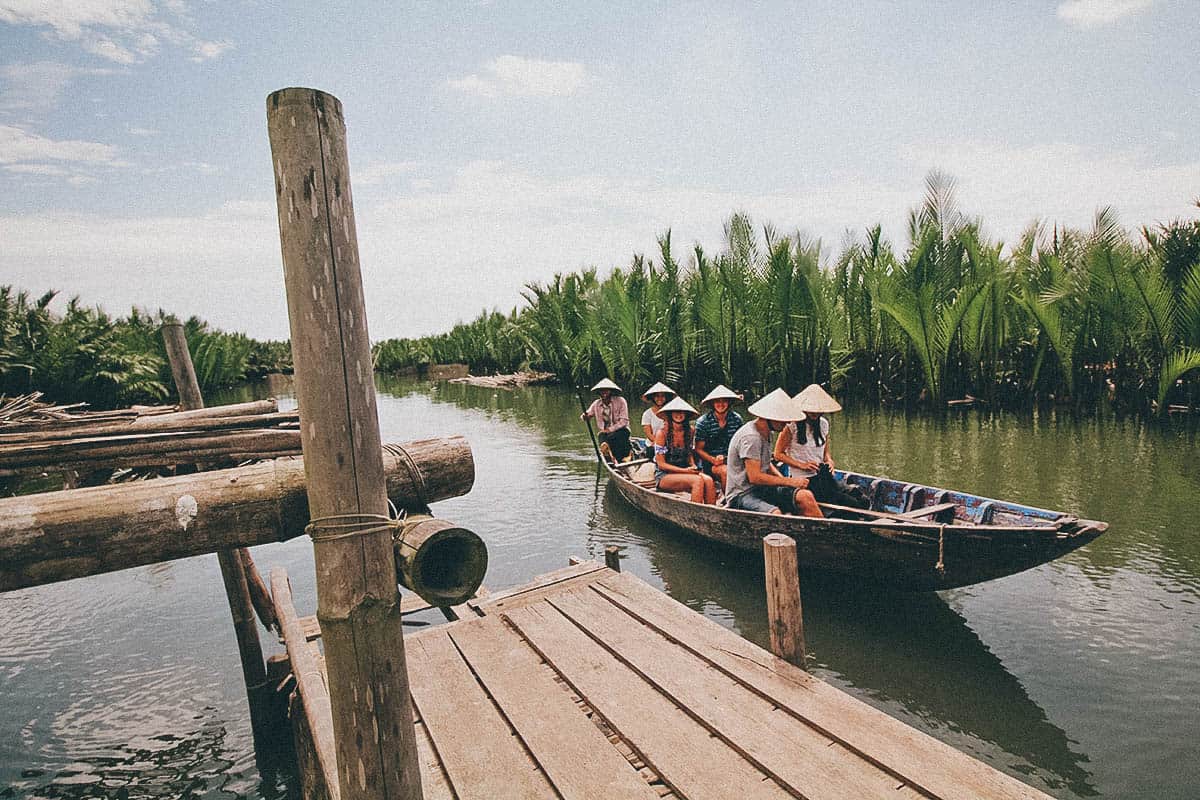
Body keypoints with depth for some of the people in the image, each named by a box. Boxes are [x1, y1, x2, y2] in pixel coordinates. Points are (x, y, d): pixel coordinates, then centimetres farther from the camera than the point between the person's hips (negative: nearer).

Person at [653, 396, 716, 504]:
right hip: (664, 476, -5)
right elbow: (661, 464, -9)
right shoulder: (662, 433, -9)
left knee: (708, 480, -25)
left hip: (684, 473, 5)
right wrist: (685, 470, -16)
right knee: (697, 480, -30)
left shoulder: (689, 431, 7)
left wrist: (693, 466, -1)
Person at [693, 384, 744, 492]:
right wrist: (713, 460, -19)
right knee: (725, 471, -32)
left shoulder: (737, 419, 4)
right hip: (709, 464, -3)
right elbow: (699, 449, -2)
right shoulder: (702, 422, -5)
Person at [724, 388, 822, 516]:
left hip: (762, 489, 9)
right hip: (742, 494, -9)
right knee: (775, 514, -36)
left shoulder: (765, 432, 11)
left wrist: (782, 479, 4)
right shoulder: (750, 437, -19)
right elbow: (754, 477, -21)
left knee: (805, 496, -13)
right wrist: (789, 481, -14)